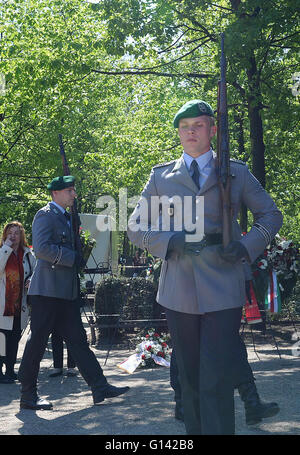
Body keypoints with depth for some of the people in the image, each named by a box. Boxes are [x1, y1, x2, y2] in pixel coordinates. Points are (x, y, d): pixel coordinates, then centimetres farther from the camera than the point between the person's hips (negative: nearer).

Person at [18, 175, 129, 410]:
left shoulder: (66, 217, 20)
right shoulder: (45, 215, -9)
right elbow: (42, 248, -21)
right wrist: (73, 258, -18)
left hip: (66, 292, 9)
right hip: (47, 291, -9)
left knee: (78, 340, 8)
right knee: (37, 341, -2)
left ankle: (99, 387, 8)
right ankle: (28, 396, 6)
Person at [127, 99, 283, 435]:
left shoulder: (237, 173, 9)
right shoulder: (161, 176, 11)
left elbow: (271, 215, 15)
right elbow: (136, 228, 11)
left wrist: (247, 246, -4)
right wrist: (171, 241, -9)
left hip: (223, 293, -2)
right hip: (179, 293, 2)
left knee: (217, 383, -9)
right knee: (190, 379, 12)